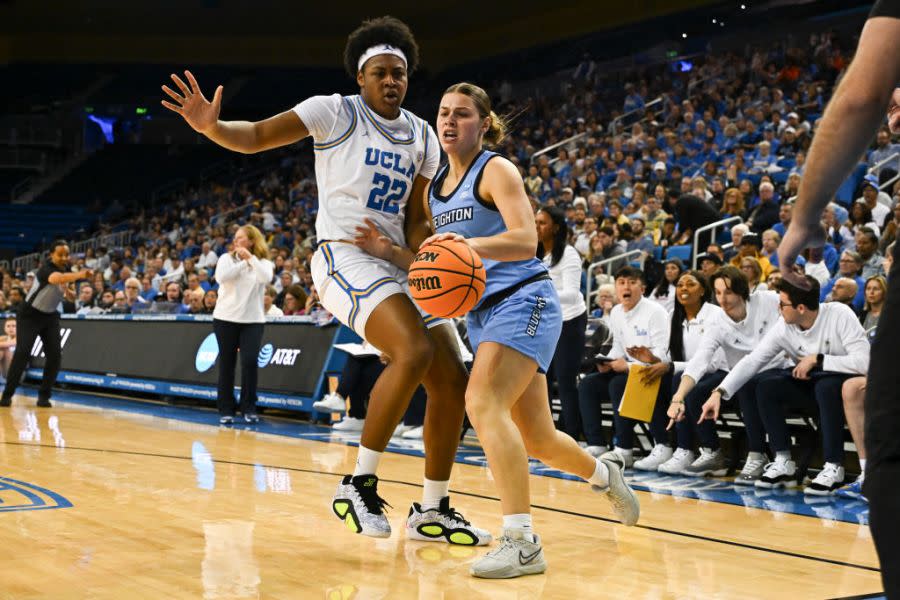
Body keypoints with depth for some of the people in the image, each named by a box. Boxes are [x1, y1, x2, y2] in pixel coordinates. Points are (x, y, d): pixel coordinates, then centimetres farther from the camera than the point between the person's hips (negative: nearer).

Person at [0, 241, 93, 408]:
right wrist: (78, 275, -70)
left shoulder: (67, 269, -6)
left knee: (55, 354, -8)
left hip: (50, 316, 6)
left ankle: (44, 395, 3)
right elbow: (56, 278, -52)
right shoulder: (46, 268, -28)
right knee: (22, 352, -15)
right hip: (29, 315, -6)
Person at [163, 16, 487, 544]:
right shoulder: (336, 112, -3)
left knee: (452, 379, 2)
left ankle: (433, 511, 16)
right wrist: (210, 126, -28)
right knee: (415, 352, -29)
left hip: (397, 264, 7)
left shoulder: (423, 137, 14)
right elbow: (257, 136, -7)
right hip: (345, 257, -7)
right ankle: (359, 484, -17)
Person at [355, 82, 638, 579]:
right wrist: (384, 250, 1)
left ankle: (521, 542, -26)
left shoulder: (496, 170, -7)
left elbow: (525, 240, -21)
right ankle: (603, 473, 42)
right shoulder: (436, 187, 14)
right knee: (535, 438, 12)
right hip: (481, 311, 8)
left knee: (483, 402, -27)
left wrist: (469, 244, -37)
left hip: (523, 300, -8)